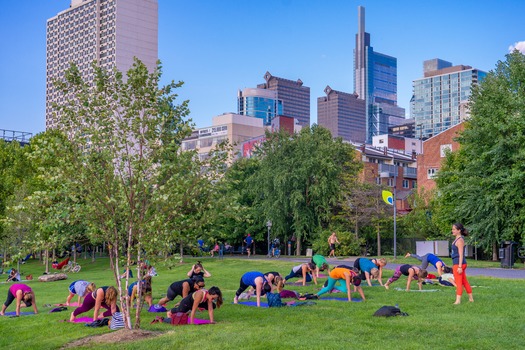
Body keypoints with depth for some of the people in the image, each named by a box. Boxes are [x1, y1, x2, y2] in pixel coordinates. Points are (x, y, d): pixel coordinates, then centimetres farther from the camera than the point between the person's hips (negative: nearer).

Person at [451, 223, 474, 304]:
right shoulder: (457, 239, 14)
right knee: (465, 282, 16)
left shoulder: (460, 240, -15)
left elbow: (461, 255, -19)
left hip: (458, 264, -10)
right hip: (457, 264, 10)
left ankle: (458, 300, -4)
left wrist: (459, 266, -22)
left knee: (458, 282, -6)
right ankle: (471, 298, 23)